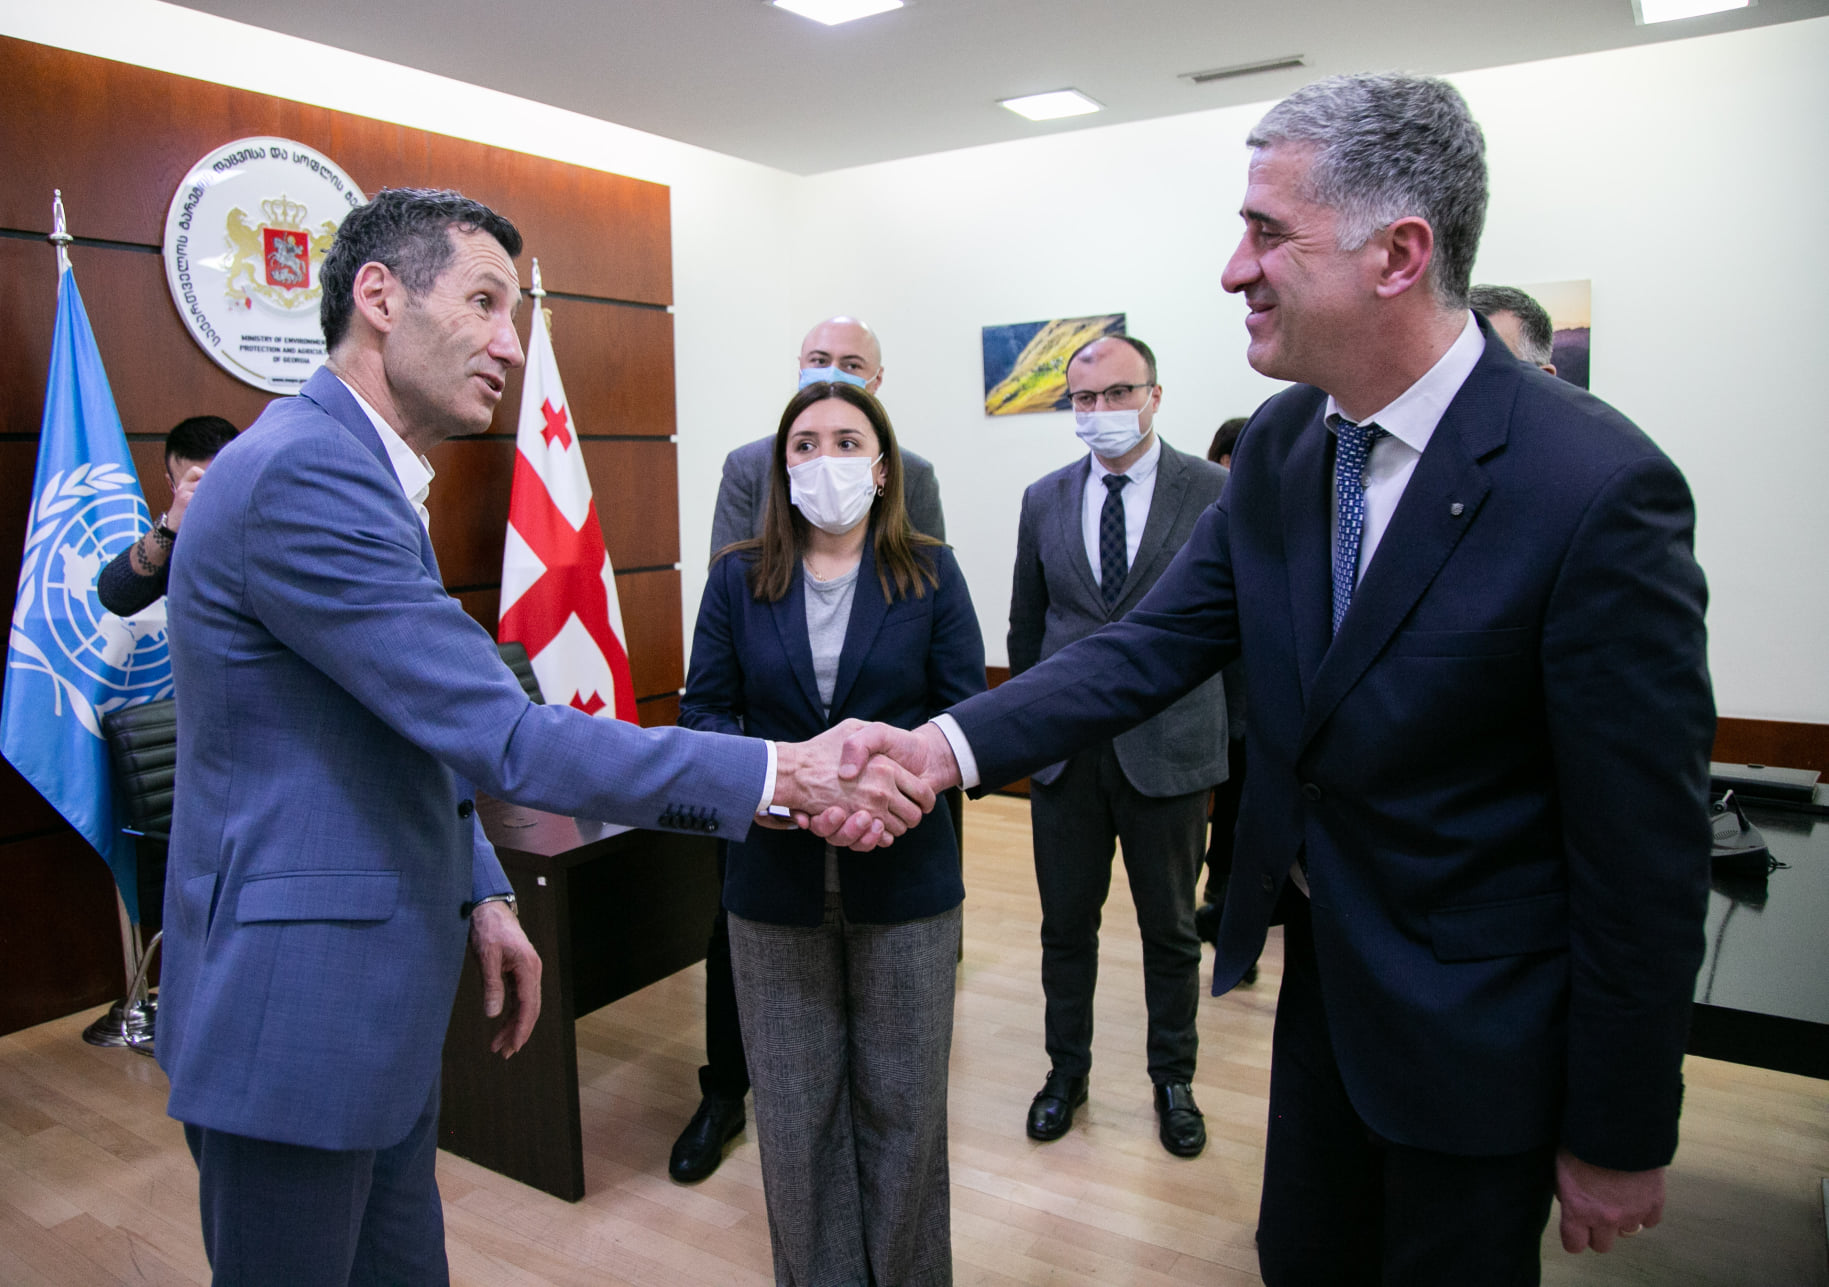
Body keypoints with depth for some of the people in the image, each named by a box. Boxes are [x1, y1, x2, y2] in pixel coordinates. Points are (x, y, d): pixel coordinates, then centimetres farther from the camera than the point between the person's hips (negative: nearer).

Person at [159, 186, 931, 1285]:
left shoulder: (349, 466, 12)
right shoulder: (303, 472, -22)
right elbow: (500, 736, -27)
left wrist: (479, 892, 12)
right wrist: (778, 774, -26)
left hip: (378, 994, 9)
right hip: (298, 1006, -9)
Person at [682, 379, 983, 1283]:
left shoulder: (930, 575, 1)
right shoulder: (738, 580, 4)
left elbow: (966, 713, -4)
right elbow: (704, 710, 0)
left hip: (903, 877, -1)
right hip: (776, 879, 1)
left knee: (901, 1102, 11)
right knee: (795, 1108, 11)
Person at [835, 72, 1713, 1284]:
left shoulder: (1599, 488, -24)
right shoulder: (1282, 442, -4)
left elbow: (1645, 849, -19)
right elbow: (1156, 643, -5)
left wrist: (1622, 1137, -10)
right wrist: (949, 742, -20)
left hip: (1473, 1031, -5)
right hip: (1323, 972, 6)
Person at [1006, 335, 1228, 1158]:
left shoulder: (1213, 491, -5)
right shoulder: (1044, 501, 6)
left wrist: (1228, 727, -1)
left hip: (1168, 746, -2)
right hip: (1066, 749, 3)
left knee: (1169, 929, 13)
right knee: (1066, 923, 13)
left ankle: (1173, 1081, 34)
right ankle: (1066, 1070, 34)